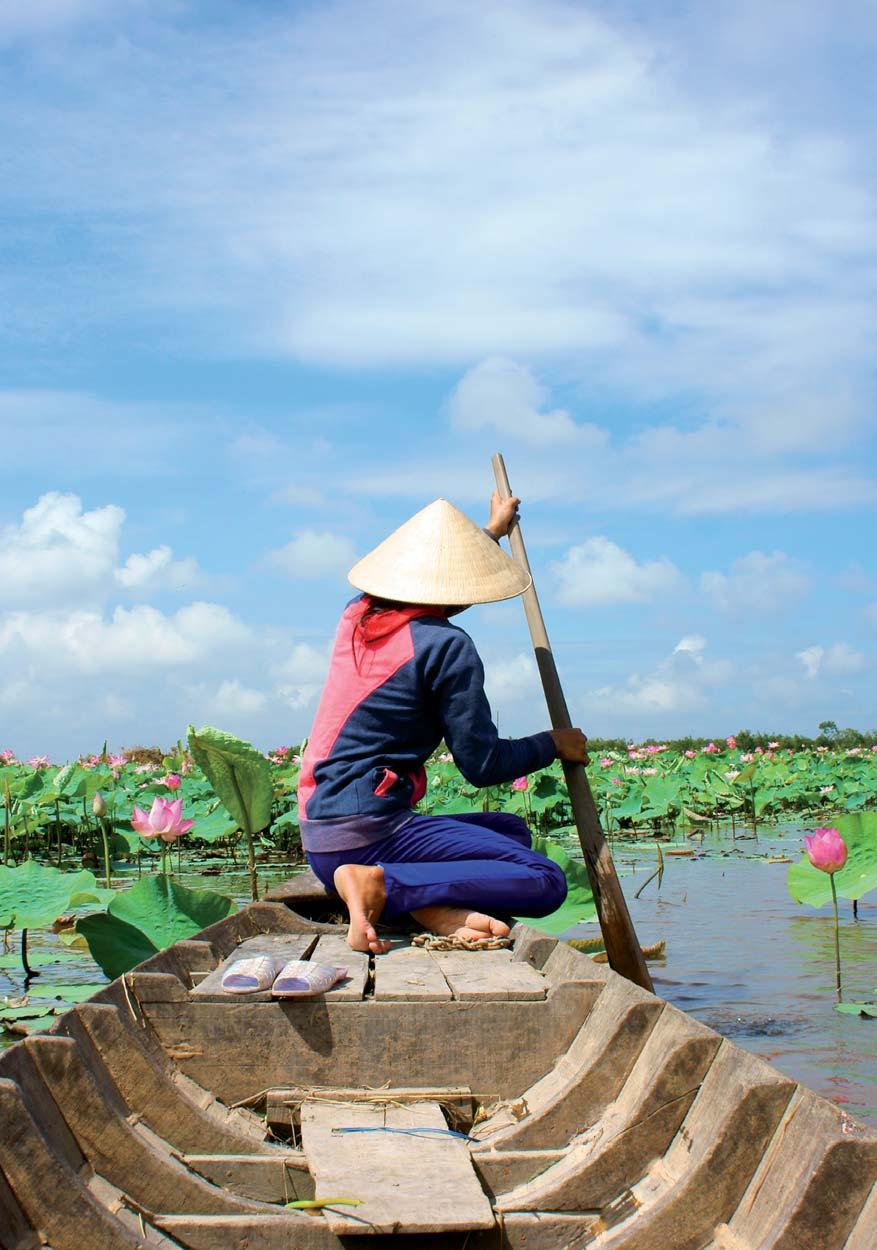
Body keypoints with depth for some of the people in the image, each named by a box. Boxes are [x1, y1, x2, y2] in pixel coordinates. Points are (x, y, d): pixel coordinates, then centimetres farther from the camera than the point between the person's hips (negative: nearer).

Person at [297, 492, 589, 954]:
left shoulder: (357, 614, 12)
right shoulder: (446, 646, -12)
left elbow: (422, 580, 36)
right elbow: (483, 765, -9)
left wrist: (492, 531, 51)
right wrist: (553, 743, 9)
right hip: (368, 833, -9)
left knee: (511, 831, 22)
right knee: (546, 882, -15)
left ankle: (434, 903, -9)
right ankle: (380, 884, -23)